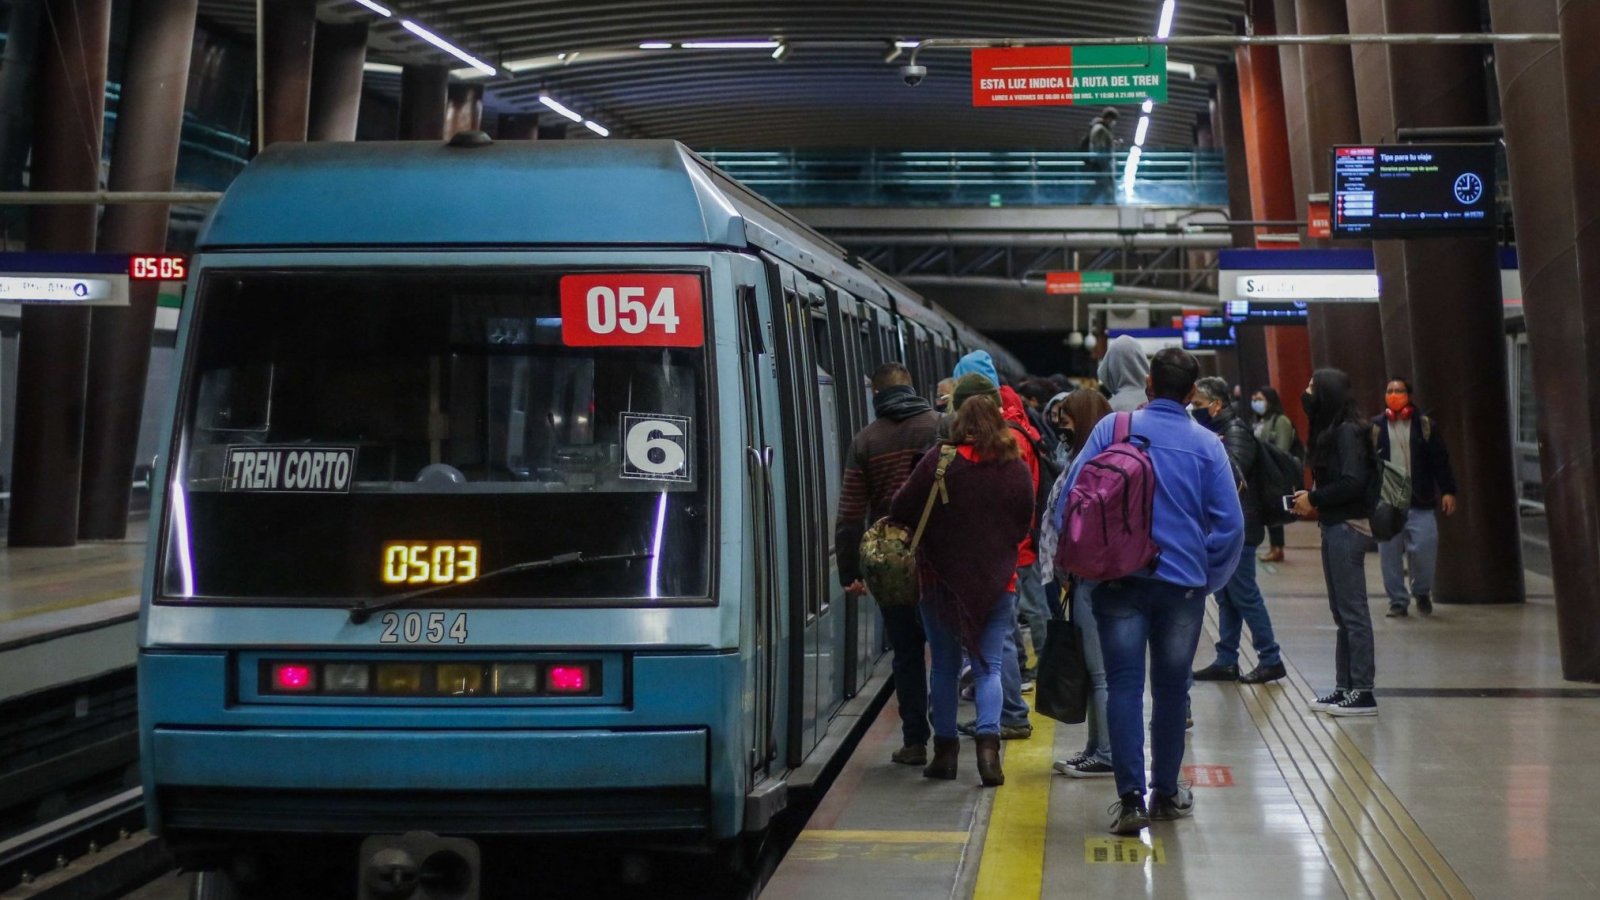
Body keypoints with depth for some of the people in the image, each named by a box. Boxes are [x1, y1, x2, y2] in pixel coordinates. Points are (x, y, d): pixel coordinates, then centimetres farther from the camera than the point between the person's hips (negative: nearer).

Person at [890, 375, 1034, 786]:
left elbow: (901, 511, -7)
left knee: (945, 666, 11)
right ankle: (988, 740, -10)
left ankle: (945, 749, 16)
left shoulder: (938, 463, -14)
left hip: (942, 578, -1)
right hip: (998, 580, 1)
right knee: (989, 666, 7)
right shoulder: (1016, 468, -5)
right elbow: (1025, 524, 7)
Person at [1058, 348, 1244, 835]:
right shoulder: (1207, 445, -2)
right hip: (1183, 584, 1)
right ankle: (1166, 791, 25)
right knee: (1171, 686, 14)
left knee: (1124, 685, 0)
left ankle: (1131, 798, -9)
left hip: (1120, 577, -1)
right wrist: (1208, 577, 10)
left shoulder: (1112, 428, -3)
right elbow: (1230, 523, -3)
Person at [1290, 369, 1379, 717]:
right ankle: (1345, 687, 19)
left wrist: (1314, 499, -12)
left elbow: (1352, 481, -22)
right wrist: (1313, 500, -2)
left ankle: (1362, 692, -4)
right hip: (1334, 526, 10)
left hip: (1348, 527, -10)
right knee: (1341, 612, 13)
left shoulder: (1347, 431, -14)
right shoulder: (1330, 430, 14)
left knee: (1353, 611, -7)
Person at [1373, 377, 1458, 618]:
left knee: (1424, 549, -7)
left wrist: (1448, 491, -1)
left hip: (1419, 501, -1)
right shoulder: (1375, 427, 6)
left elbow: (1440, 460, 5)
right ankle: (1397, 600, 13)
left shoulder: (1425, 425, 5)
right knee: (1390, 554, 2)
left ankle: (1422, 592, 18)